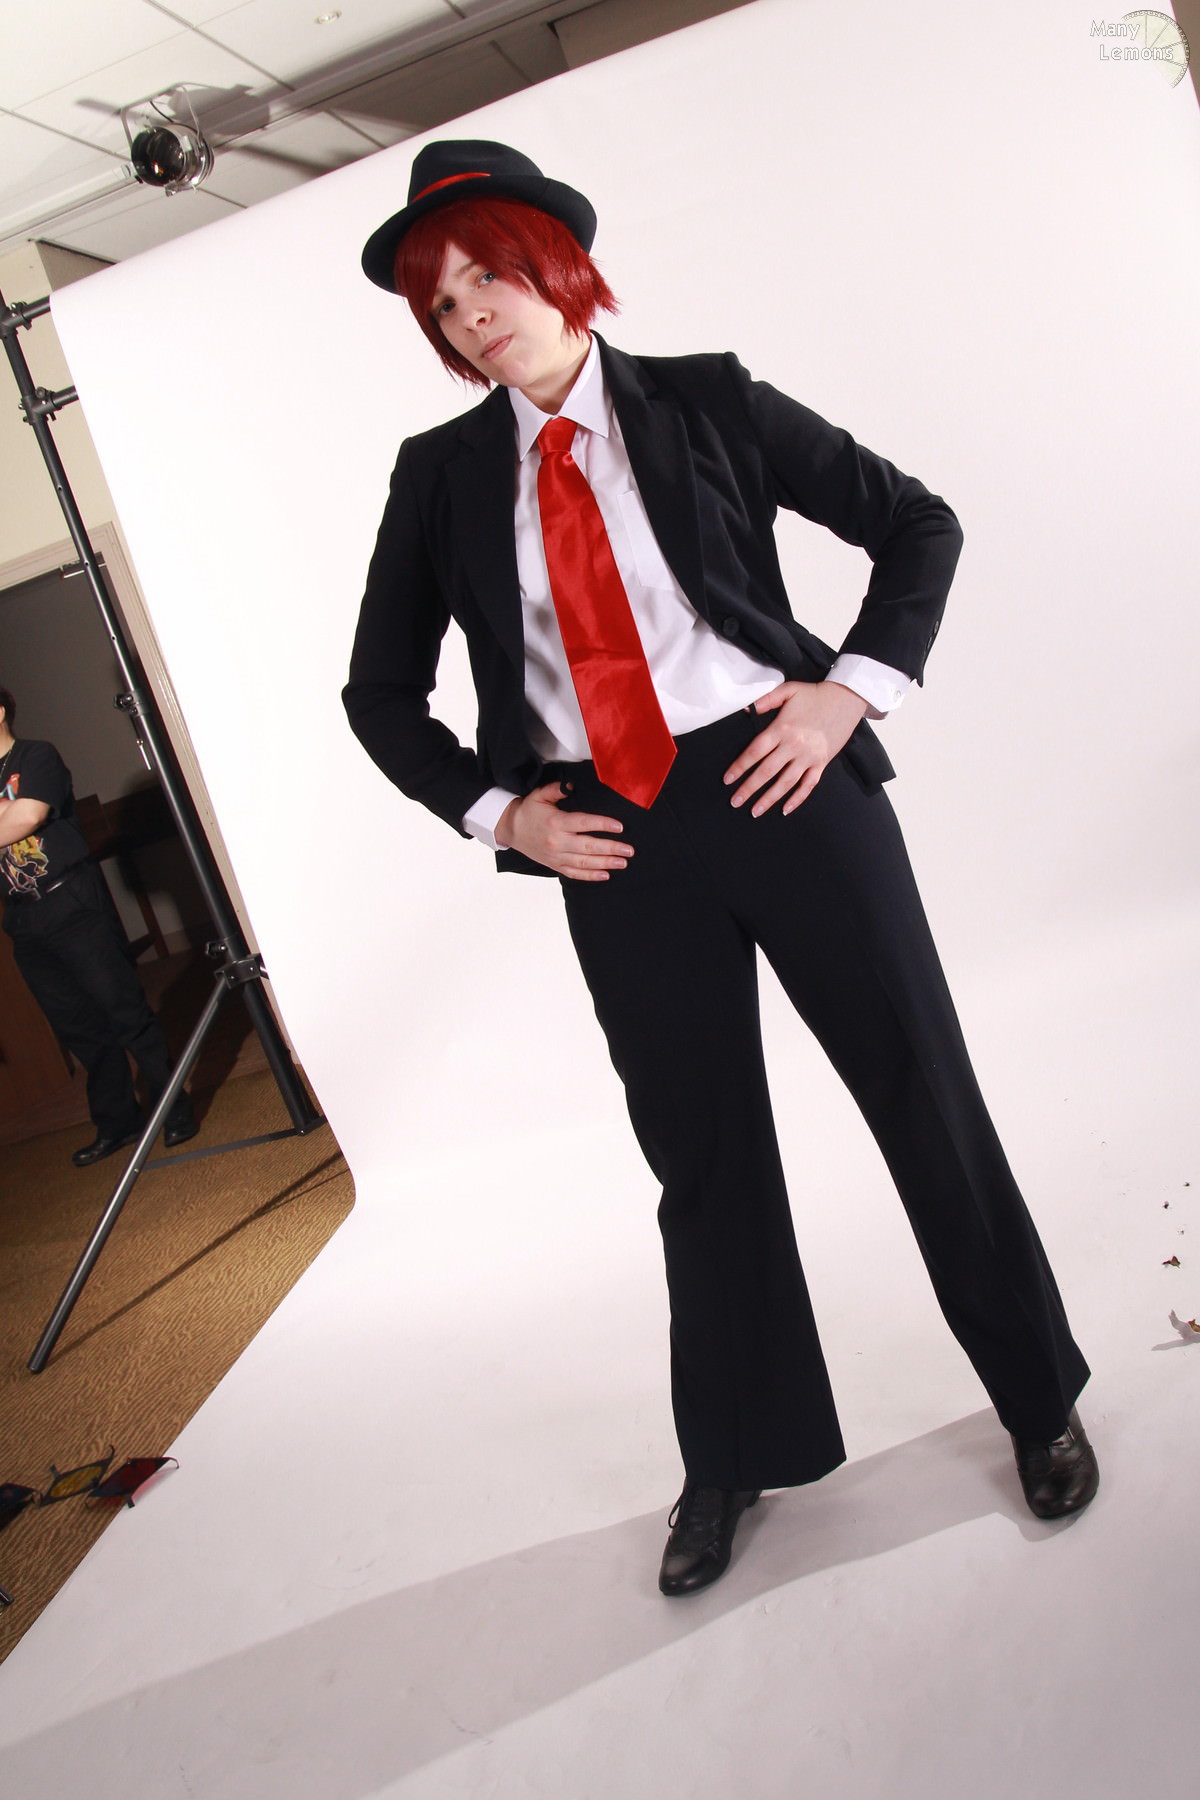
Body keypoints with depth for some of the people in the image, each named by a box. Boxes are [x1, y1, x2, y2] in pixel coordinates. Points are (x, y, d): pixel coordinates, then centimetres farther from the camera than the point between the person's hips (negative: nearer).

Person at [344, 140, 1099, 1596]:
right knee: (701, 1155, 11)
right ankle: (735, 1460, 35)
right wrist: (497, 813, 1)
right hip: (612, 844, 2)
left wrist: (850, 689, -5)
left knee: (923, 1096, 8)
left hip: (782, 784, -1)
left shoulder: (704, 401, 3)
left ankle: (1040, 1401, 33)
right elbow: (380, 691, 12)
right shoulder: (441, 476, 7)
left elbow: (916, 523, 7)